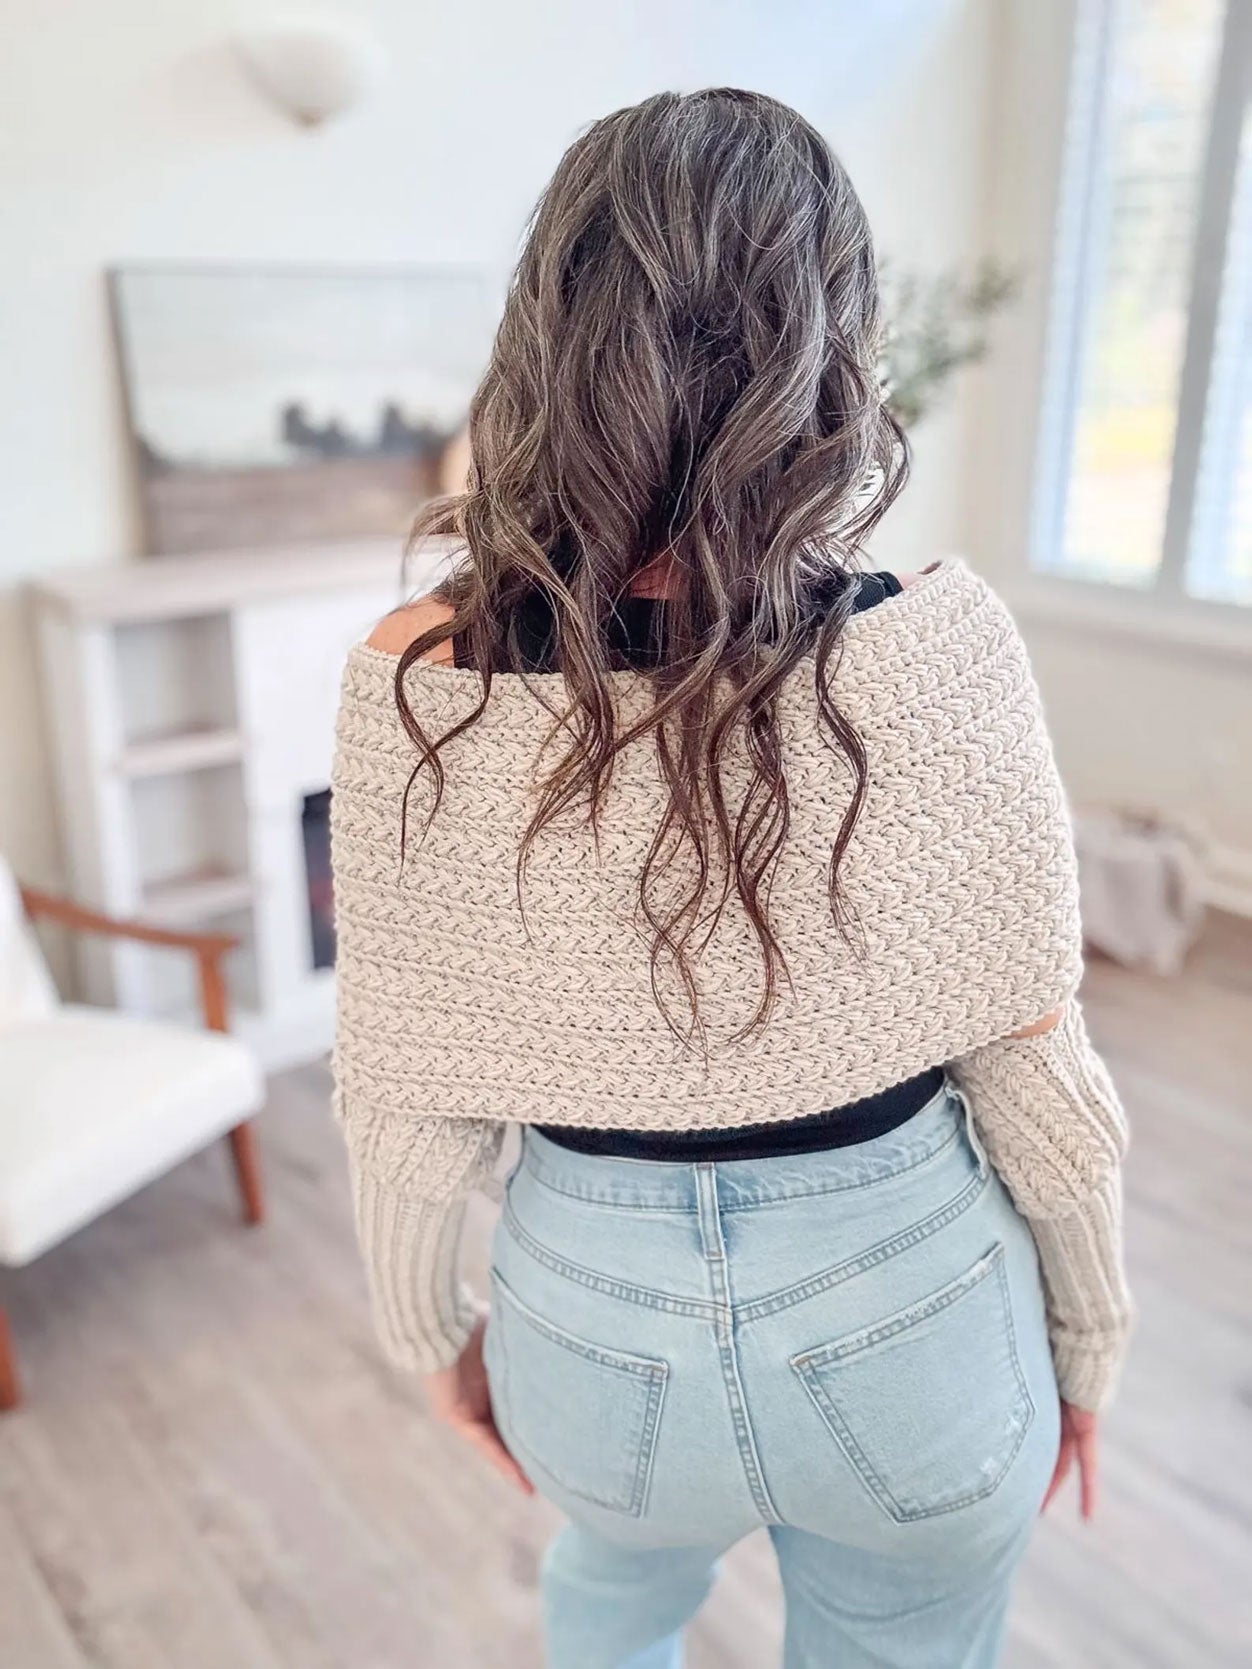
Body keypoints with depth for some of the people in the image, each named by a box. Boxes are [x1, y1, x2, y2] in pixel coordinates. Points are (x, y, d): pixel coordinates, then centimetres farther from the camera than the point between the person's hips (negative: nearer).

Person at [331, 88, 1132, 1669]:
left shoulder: (417, 683, -19)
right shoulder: (936, 650, -22)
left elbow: (403, 1097, -10)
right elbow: (1034, 1067, -12)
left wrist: (431, 1329, 9)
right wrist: (1086, 1337, 6)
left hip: (592, 1322, 1)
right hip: (910, 1323, 0)